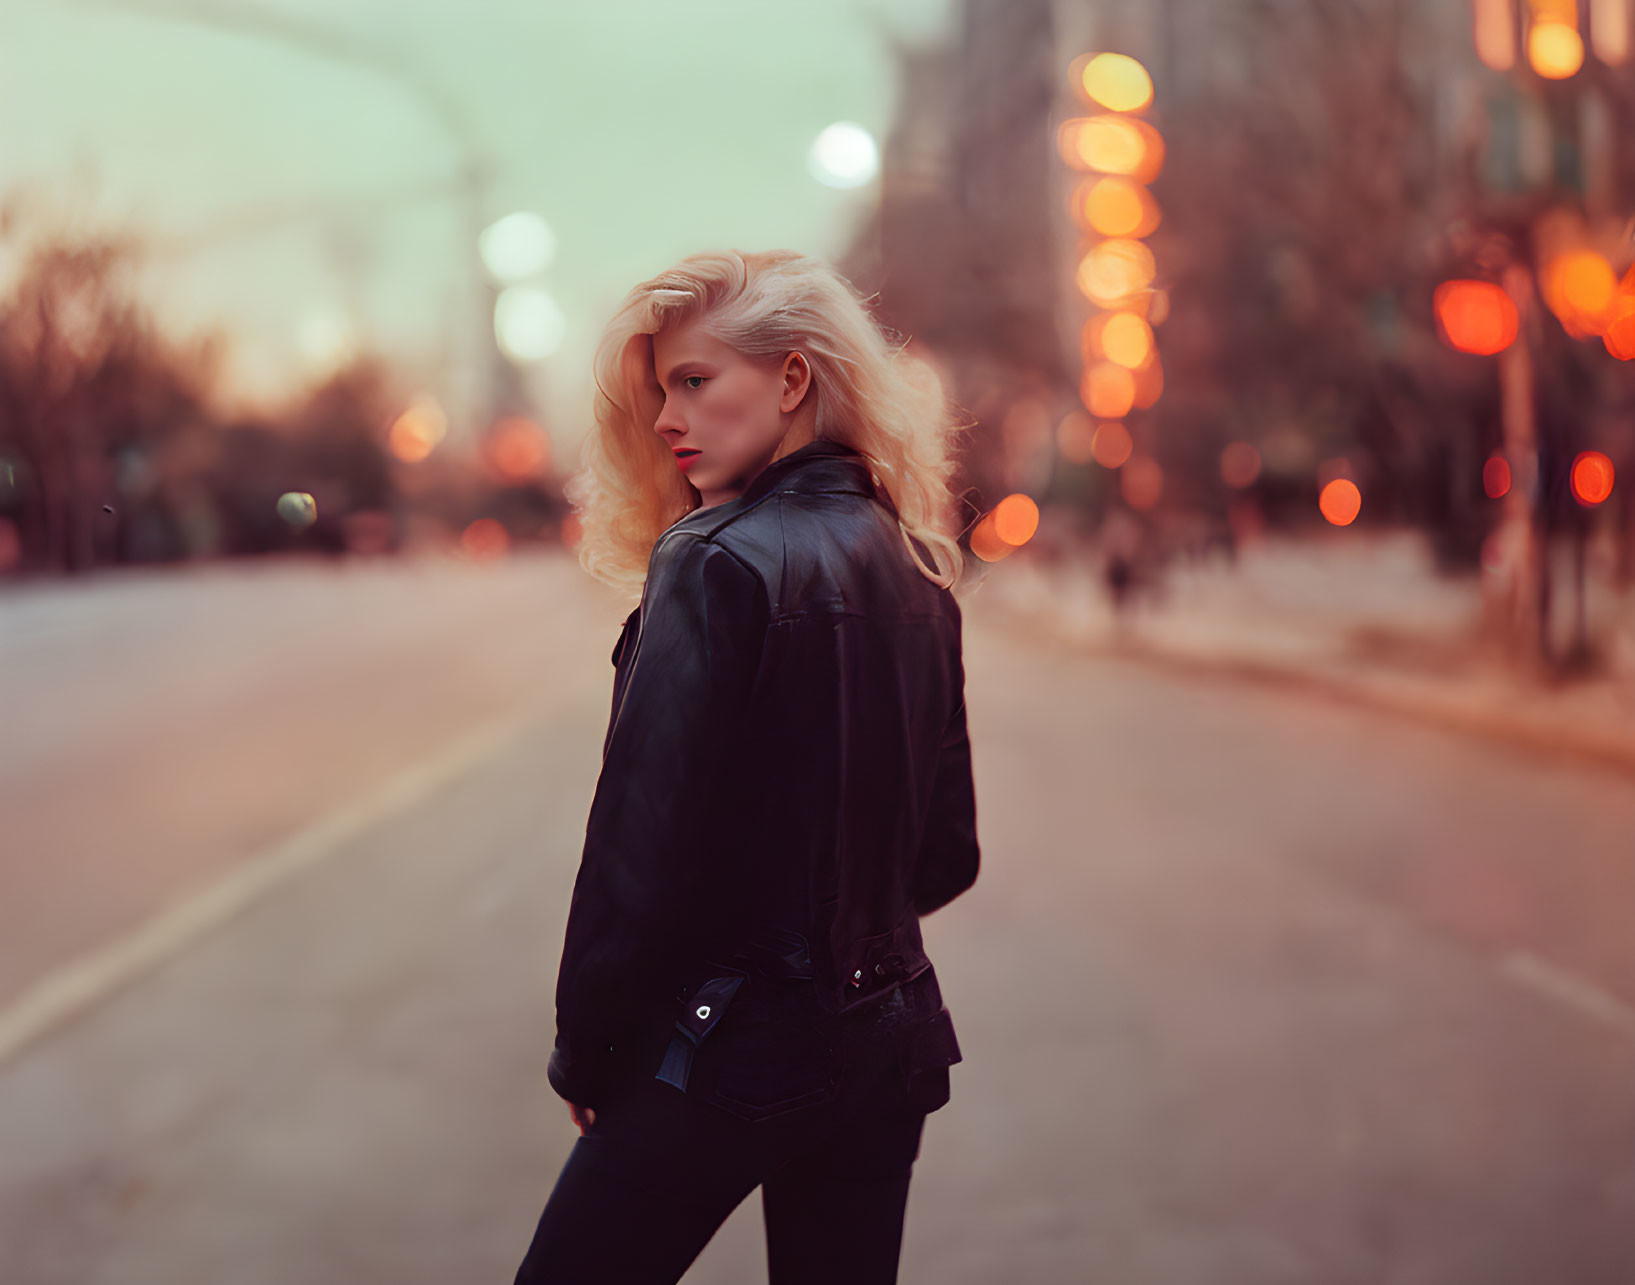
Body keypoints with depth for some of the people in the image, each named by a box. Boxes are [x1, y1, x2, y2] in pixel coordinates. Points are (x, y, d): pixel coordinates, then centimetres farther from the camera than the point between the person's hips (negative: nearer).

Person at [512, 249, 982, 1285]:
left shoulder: (719, 560, -14)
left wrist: (584, 1052, -6)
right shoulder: (917, 568, 8)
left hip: (729, 1049, -7)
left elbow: (644, 841, -16)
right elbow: (947, 856, 13)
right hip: (889, 1039, 7)